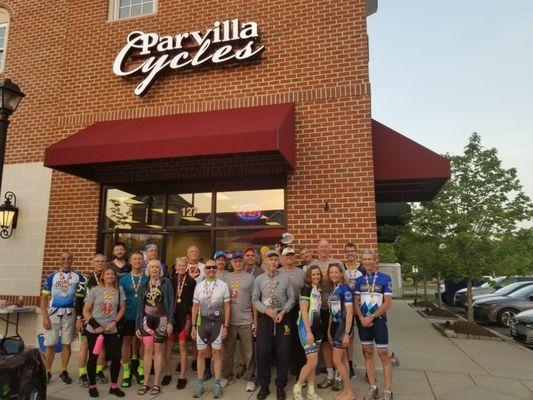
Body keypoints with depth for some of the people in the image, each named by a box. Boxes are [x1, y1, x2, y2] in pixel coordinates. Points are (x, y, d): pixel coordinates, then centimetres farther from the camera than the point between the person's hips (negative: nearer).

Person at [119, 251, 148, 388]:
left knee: (142, 343, 7)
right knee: (127, 342, 4)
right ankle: (126, 374, 15)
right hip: (128, 316, 0)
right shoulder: (124, 279, 2)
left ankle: (141, 371, 21)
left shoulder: (147, 279, 1)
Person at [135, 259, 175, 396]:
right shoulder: (144, 285, 7)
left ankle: (156, 383, 13)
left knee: (158, 350, 3)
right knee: (148, 350, 5)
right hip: (147, 320, 3)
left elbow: (171, 302, -5)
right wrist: (137, 325, 6)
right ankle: (146, 383, 16)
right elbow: (140, 306, 9)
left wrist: (170, 321, -12)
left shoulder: (166, 282, -3)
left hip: (161, 320, -3)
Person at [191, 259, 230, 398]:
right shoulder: (199, 286, 3)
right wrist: (193, 326, 5)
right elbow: (195, 307, 7)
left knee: (217, 353, 5)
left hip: (218, 322, -2)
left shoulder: (223, 285, -4)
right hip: (202, 322, 2)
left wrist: (225, 326, -6)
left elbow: (227, 307, -2)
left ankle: (217, 385, 17)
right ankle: (200, 384, 21)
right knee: (201, 353, 9)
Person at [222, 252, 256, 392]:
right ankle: (227, 376, 28)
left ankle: (249, 378, 16)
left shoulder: (250, 277, -1)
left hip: (246, 321, -2)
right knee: (228, 350, 13)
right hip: (229, 320, 2)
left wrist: (255, 319, -2)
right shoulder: (226, 277, 5)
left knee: (248, 351, 4)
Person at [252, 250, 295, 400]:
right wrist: (266, 310, -12)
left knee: (283, 353, 4)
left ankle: (280, 386, 22)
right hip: (265, 318, 0)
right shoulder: (259, 279, 0)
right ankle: (264, 386, 21)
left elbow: (291, 298, 1)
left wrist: (283, 312, -11)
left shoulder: (285, 277, -2)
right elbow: (255, 299, 2)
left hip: (282, 318, 0)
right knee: (262, 352, 4)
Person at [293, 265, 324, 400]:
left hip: (317, 327, 7)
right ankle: (297, 387, 11)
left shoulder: (318, 290, 10)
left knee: (313, 362, 12)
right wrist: (308, 332, -19)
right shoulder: (306, 288, -12)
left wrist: (317, 330, 9)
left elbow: (318, 310, 13)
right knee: (313, 361, -7)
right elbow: (304, 312, -16)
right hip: (306, 327, -7)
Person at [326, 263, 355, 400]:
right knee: (343, 359, 12)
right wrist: (329, 330, 15)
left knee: (336, 360, -5)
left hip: (343, 326, -8)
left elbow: (349, 313, -17)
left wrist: (346, 334, -20)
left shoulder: (345, 289, -14)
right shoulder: (333, 290, 9)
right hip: (335, 326, 8)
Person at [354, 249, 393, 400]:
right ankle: (373, 388, 20)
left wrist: (371, 317, -13)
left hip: (378, 320, -4)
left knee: (383, 355, -1)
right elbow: (356, 302, 7)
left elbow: (387, 303, -9)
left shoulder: (385, 279, -4)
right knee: (367, 353, 9)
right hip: (363, 322, 4)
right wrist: (362, 318, -9)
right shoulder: (359, 280, 7)